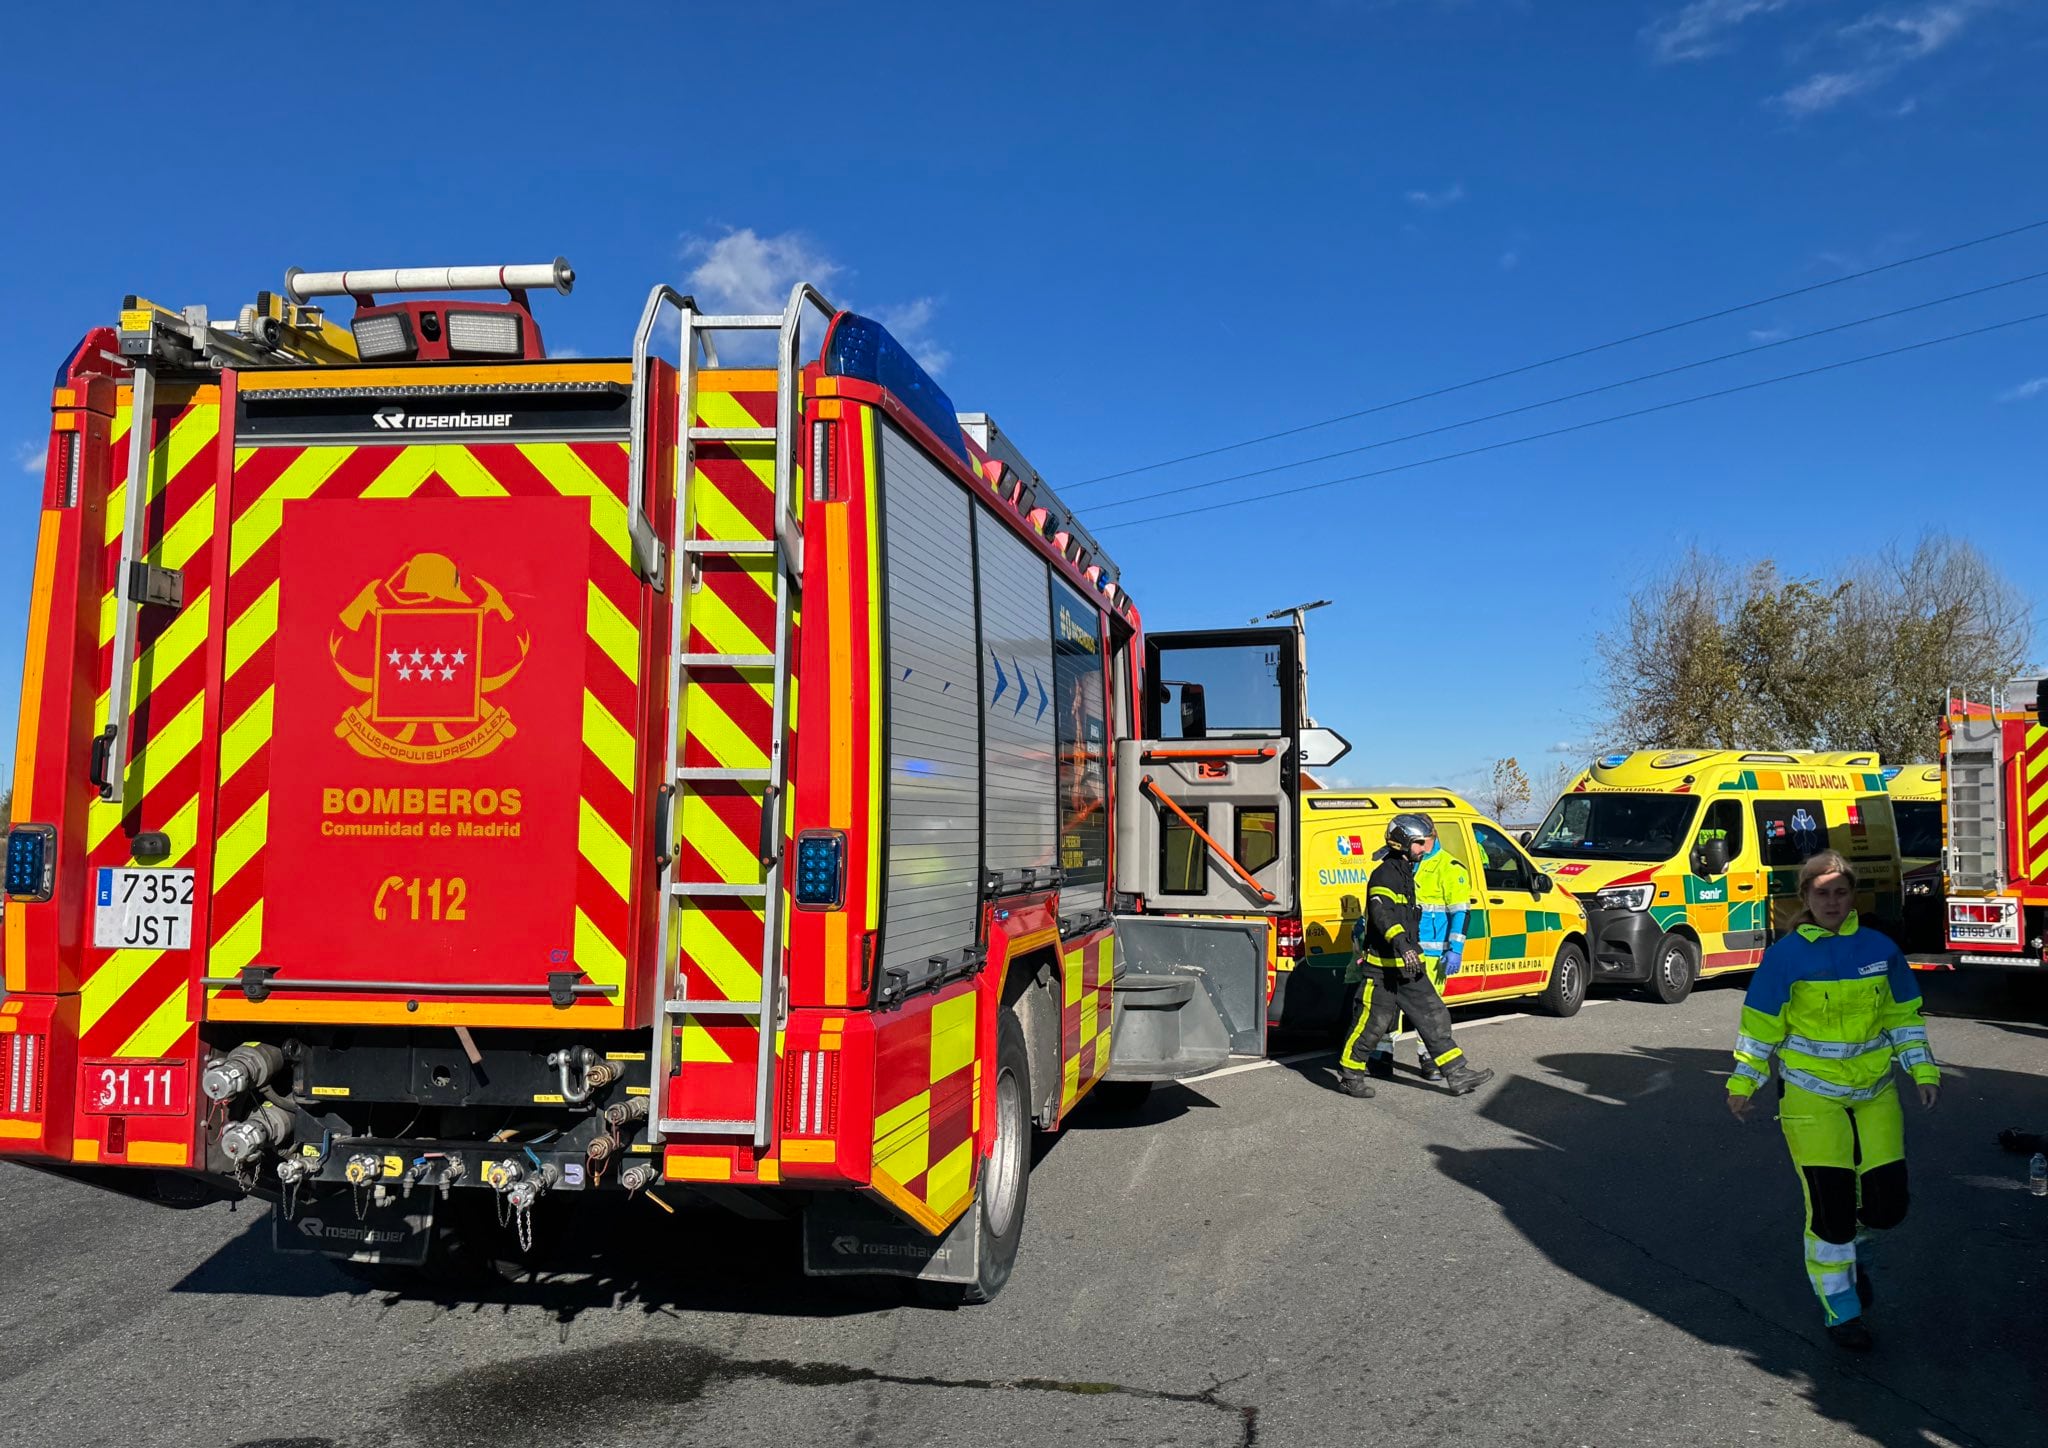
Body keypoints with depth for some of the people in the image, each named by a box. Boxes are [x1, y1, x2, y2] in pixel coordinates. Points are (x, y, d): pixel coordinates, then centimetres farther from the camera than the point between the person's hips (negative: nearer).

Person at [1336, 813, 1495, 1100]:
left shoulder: (1406, 873, 17)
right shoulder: (1385, 874, -15)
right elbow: (1381, 913, -30)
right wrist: (1402, 944, -42)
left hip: (1408, 966, 10)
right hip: (1382, 967, -10)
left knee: (1434, 1017, 8)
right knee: (1372, 1022, -2)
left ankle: (1457, 1075, 11)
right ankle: (1348, 1075, 12)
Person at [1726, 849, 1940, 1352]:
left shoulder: (1880, 949, 2)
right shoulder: (1786, 955, -8)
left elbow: (1903, 1016, 12)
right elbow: (1760, 1025, -3)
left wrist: (1923, 1069, 4)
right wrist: (1743, 1084, -2)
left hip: (1875, 1090, 3)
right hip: (1811, 1093, -3)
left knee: (1888, 1201, 1)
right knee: (1829, 1201, -4)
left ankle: (1857, 1252, 37)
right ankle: (1840, 1308, 14)